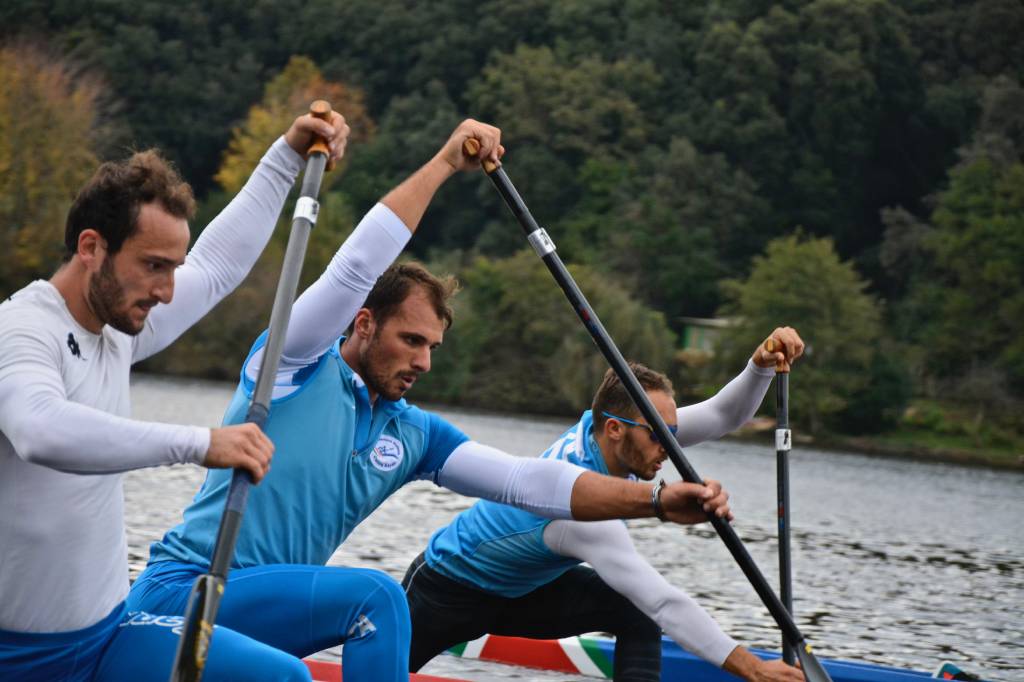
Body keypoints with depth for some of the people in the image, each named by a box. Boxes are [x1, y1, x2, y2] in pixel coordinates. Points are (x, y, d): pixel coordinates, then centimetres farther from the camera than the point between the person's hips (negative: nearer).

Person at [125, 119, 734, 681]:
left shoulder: (414, 437, 9)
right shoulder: (296, 364, -6)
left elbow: (525, 482, 1)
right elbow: (355, 268, -20)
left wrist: (656, 500, -11)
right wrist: (445, 163, -15)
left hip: (260, 608, 8)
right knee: (376, 597, -25)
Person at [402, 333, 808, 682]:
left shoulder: (602, 429, -18)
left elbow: (723, 415, -16)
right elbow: (664, 602, -46)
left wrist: (761, 365, -37)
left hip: (525, 588, 7)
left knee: (638, 614, -13)